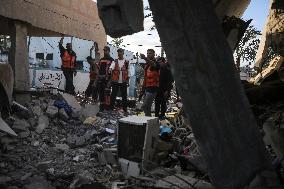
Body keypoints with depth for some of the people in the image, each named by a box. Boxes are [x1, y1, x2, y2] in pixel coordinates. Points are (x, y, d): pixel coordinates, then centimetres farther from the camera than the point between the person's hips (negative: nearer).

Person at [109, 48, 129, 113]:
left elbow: (128, 72, 10)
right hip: (115, 81, 0)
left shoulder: (126, 62, 7)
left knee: (124, 96, 4)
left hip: (123, 82, 0)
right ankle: (111, 108, 13)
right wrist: (110, 69, -38)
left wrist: (128, 81, 6)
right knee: (113, 95, 3)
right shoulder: (115, 61, 5)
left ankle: (125, 109, 14)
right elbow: (111, 66, -15)